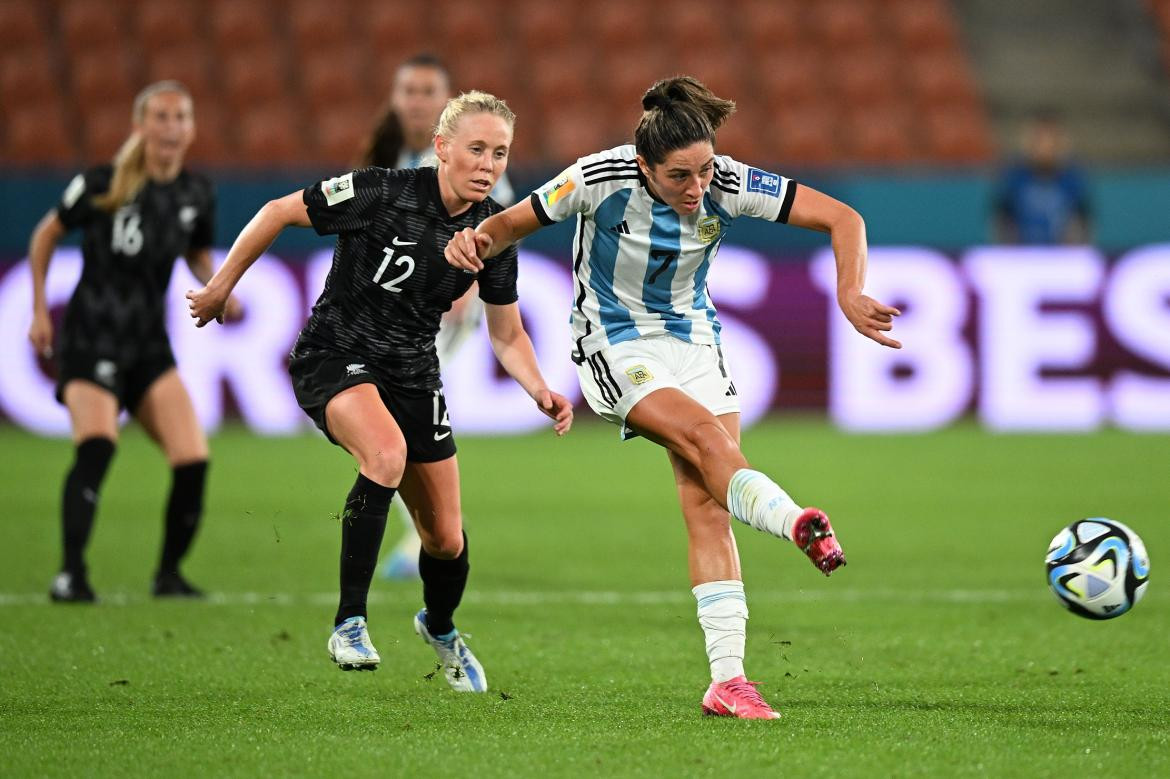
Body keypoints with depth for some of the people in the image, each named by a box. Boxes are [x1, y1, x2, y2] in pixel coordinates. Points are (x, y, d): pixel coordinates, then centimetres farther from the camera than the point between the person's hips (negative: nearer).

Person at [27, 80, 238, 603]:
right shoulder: (102, 185, -10)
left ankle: (169, 574, 11)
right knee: (96, 446, -28)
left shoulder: (196, 196, 3)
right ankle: (70, 575, -27)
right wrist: (39, 310, 1)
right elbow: (47, 235, 4)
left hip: (149, 344, 5)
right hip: (91, 339, -5)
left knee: (193, 459, -8)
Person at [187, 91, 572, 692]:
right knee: (387, 452, -37)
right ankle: (349, 624, -27)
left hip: (412, 372, 5)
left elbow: (506, 333, 6)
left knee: (446, 541, 6)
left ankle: (440, 628, 42)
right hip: (335, 356, -5)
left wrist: (540, 391, -12)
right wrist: (221, 287, -2)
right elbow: (279, 212, -9)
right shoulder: (381, 193, -21)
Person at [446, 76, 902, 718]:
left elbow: (842, 218, -13)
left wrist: (849, 295, -27)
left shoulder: (727, 185, -17)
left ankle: (727, 681, -10)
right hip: (615, 346, -3)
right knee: (706, 435, -30)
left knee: (706, 504, -8)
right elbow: (515, 222, -7)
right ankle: (796, 522, -51)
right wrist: (478, 240, -29)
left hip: (693, 338, 3)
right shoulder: (599, 179, -22)